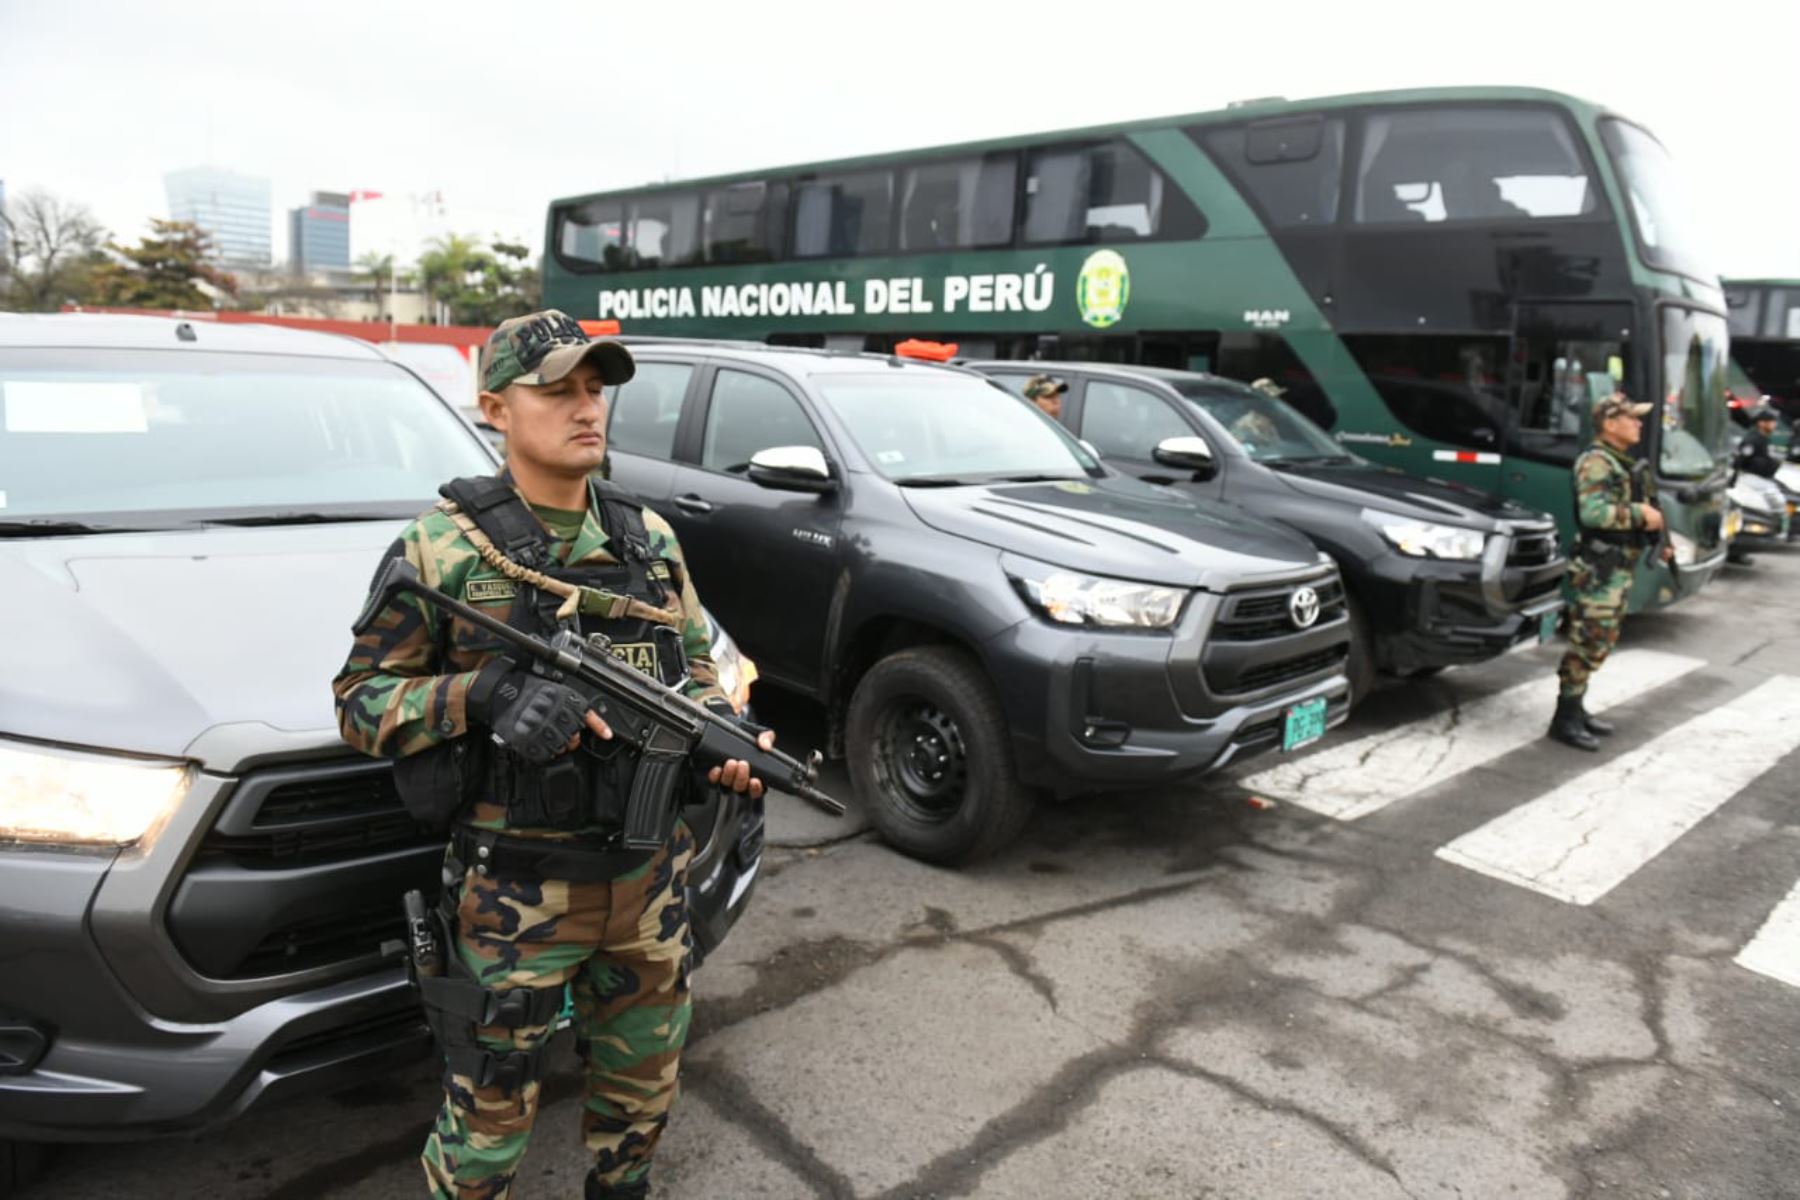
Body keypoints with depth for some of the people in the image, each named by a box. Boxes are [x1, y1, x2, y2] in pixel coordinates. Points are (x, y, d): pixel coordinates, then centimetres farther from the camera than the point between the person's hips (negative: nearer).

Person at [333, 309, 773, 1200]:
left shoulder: (650, 539, 4)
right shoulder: (444, 549, -10)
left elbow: (696, 671, 10)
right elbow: (360, 701, -8)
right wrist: (489, 691, -25)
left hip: (649, 879, 5)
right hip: (516, 890, -4)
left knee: (642, 1091, 22)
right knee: (488, 1116, 12)